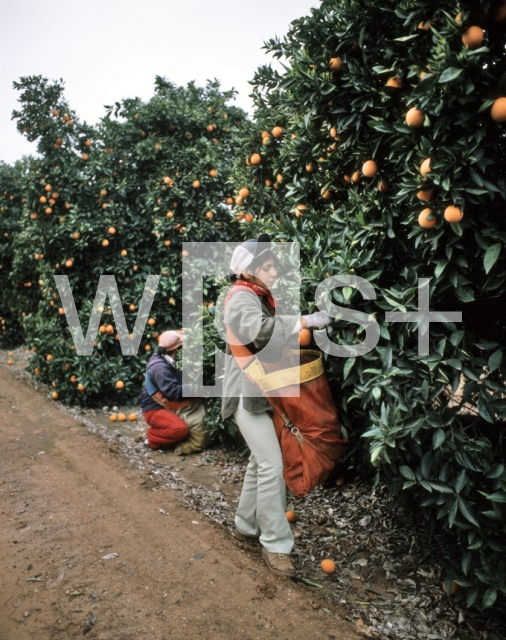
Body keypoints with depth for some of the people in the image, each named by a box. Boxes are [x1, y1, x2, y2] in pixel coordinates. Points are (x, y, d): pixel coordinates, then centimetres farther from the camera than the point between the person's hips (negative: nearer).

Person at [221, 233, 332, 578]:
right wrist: (305, 321, -37)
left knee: (261, 460, 16)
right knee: (271, 465, -11)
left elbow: (275, 343, 13)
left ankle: (247, 526, 31)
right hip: (247, 393, -10)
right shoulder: (242, 298, -14)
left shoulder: (262, 298, 16)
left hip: (264, 391, 10)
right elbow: (257, 328, -36)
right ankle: (275, 543, 1)